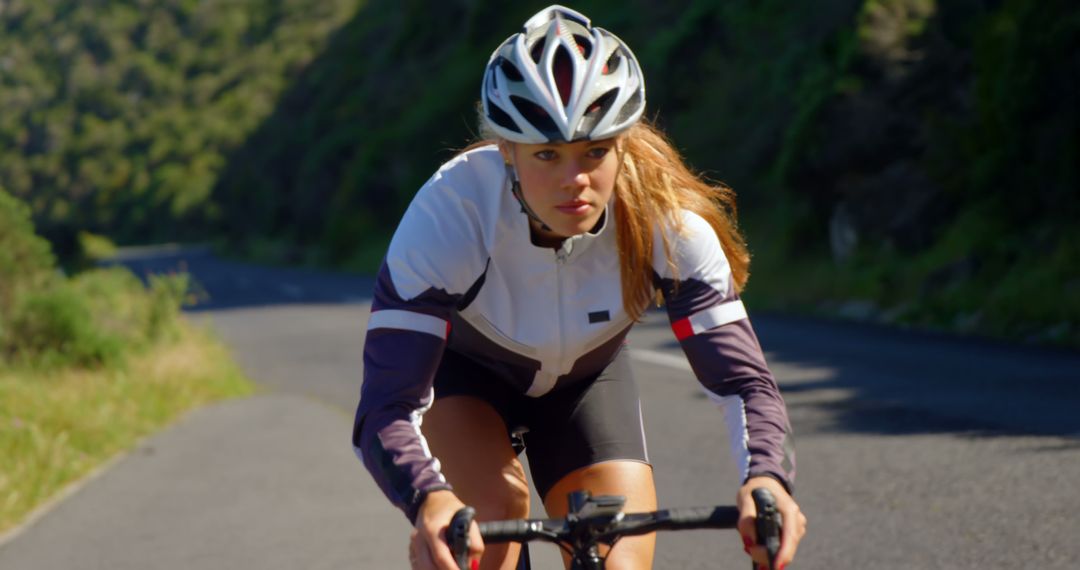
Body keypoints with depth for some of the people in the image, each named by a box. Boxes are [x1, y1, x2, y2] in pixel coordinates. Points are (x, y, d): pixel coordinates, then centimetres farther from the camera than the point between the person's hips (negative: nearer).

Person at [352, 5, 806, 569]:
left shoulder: (666, 222, -32)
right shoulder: (448, 214, -38)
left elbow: (741, 375, -34)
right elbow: (385, 407, -44)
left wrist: (765, 477, -55)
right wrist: (429, 500, -65)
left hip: (585, 379, 2)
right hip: (460, 371, -2)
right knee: (497, 507, -32)